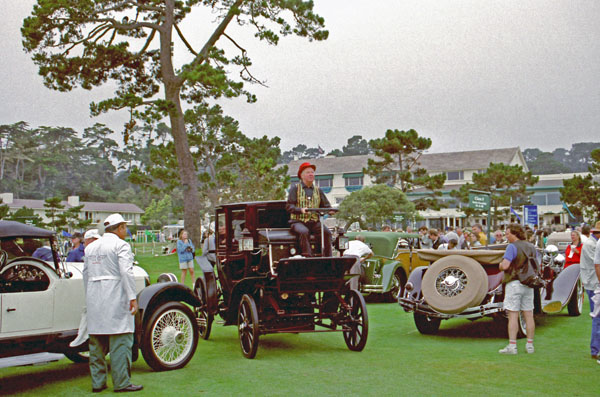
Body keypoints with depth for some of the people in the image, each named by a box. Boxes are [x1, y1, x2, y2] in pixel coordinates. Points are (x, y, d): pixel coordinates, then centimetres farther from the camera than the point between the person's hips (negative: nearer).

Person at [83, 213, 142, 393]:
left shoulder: (90, 247, 16)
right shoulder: (120, 245, -6)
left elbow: (86, 275, 17)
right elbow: (126, 272, -17)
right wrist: (132, 297, -17)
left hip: (94, 299, 7)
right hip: (115, 297, -7)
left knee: (96, 341, 11)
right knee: (120, 340, -3)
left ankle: (97, 382, 16)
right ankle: (121, 383, -2)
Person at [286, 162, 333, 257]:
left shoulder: (318, 190, 20)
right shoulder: (295, 188, 8)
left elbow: (326, 205, 16)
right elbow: (289, 206, -2)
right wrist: (300, 210, -22)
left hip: (314, 222, 3)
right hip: (298, 221, -3)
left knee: (326, 232, -25)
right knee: (304, 232, -36)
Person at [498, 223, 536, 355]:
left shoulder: (512, 247, -12)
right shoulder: (531, 247, 11)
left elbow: (504, 265, -20)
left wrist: (500, 265, 2)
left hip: (514, 283, -7)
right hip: (528, 284, 7)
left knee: (513, 315, -5)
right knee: (529, 315, 10)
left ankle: (512, 346, -6)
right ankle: (530, 345, 15)